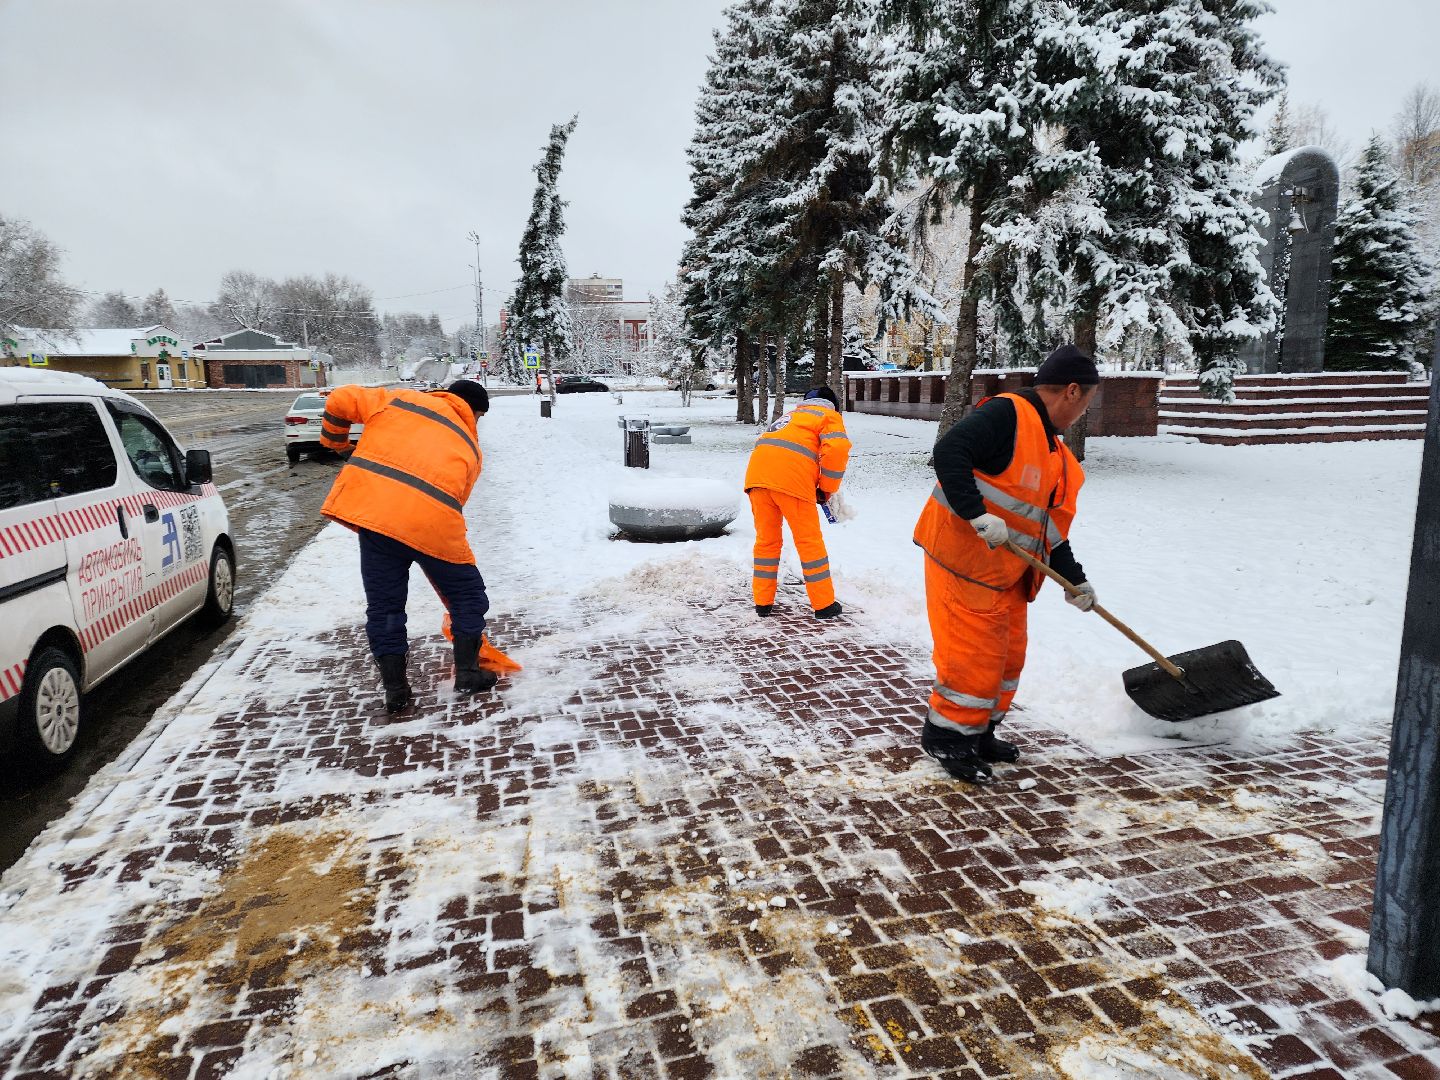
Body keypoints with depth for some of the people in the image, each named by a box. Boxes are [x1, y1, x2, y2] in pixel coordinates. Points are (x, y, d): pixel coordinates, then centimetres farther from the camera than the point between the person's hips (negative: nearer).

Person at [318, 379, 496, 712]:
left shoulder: (400, 399, 20)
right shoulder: (470, 447, 19)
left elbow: (341, 400, 13)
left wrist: (335, 442, 31)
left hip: (371, 507, 2)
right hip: (431, 522, -1)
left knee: (383, 604, 15)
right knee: (468, 594, 20)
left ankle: (395, 688, 20)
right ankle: (467, 672, 22)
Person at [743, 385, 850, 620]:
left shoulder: (792, 415, 38)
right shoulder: (829, 416, 18)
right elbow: (837, 449, -2)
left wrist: (814, 488, 32)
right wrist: (827, 489, 9)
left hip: (757, 473, 6)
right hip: (791, 479, -5)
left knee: (766, 539, 16)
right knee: (809, 541, 6)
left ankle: (763, 602, 21)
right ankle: (824, 605, 14)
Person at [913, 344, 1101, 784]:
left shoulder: (1058, 456, 15)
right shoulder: (1006, 414, -15)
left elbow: (1052, 527, 19)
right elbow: (948, 453, -28)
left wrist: (1075, 580, 18)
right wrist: (978, 516, -33)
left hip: (1007, 572, 10)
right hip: (964, 558, -10)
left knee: (1008, 654, 17)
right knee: (975, 653, -3)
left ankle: (980, 732, 32)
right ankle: (946, 735, 14)